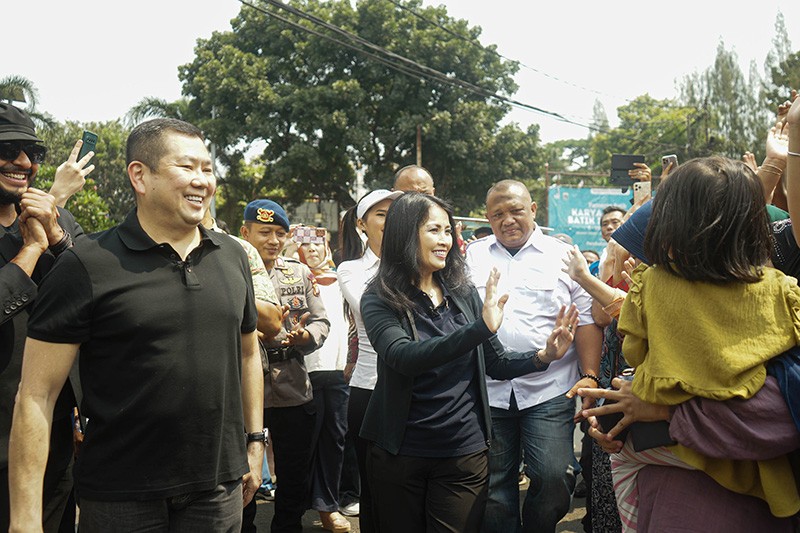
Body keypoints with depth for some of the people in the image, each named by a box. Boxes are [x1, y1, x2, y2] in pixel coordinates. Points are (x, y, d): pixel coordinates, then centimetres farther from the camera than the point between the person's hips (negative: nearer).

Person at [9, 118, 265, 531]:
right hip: (120, 498, -4)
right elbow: (36, 394, -12)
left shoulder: (232, 257, 5)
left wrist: (254, 441, 14)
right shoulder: (87, 265, -11)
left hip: (220, 488, 4)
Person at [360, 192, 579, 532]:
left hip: (464, 453, 2)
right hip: (399, 453, -2)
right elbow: (404, 357, -26)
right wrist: (481, 328, -34)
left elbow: (497, 364, 8)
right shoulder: (380, 300, -8)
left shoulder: (463, 293, 4)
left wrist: (545, 356, -10)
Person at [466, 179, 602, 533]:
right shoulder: (473, 257, 11)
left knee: (554, 480, -8)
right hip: (487, 393, 2)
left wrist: (590, 375, -5)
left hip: (549, 392, -1)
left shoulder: (563, 256, 6)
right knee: (493, 488, 7)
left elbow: (586, 320, 3)